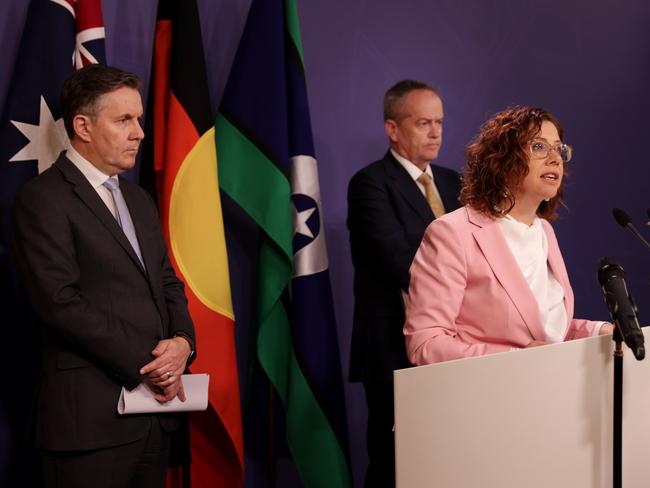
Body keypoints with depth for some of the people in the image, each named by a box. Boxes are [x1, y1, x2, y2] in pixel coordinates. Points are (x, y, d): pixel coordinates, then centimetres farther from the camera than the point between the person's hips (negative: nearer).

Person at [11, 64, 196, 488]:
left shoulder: (138, 199, 17)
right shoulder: (43, 199, -7)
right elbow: (62, 304, -16)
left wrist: (182, 341, -4)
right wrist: (146, 364, -14)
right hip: (92, 419, -7)